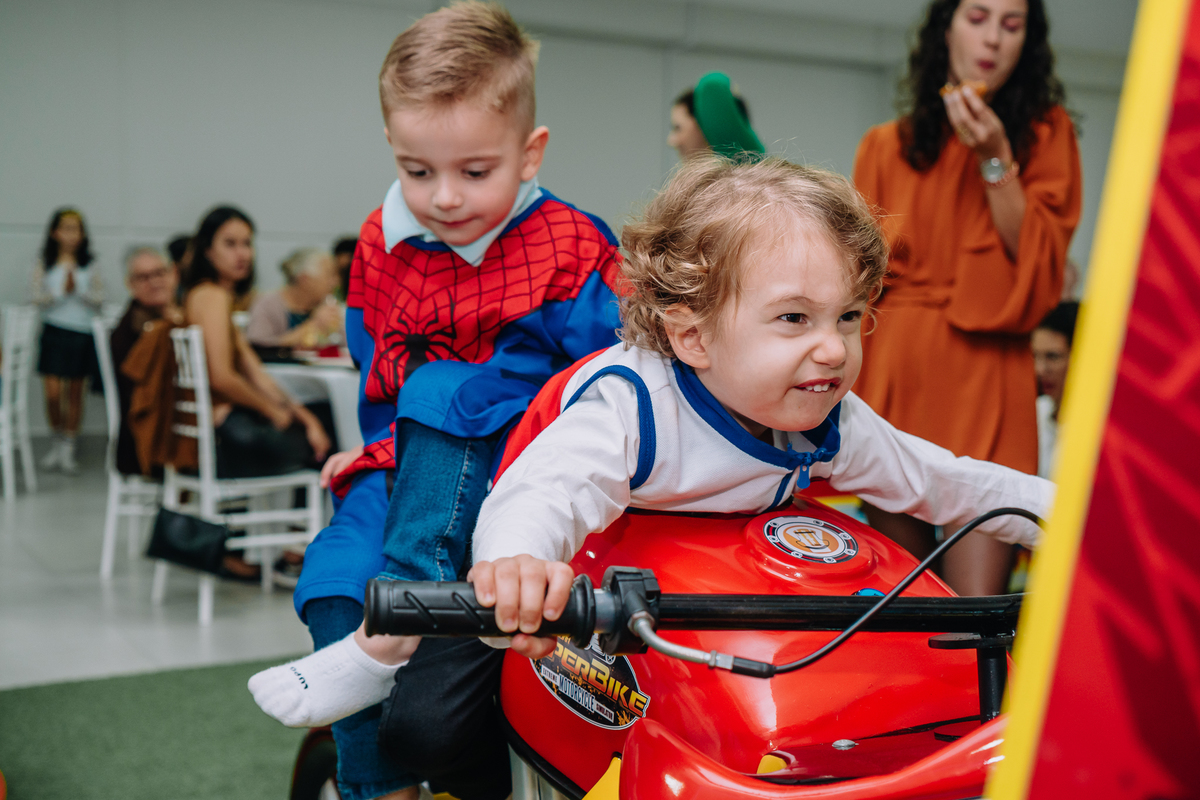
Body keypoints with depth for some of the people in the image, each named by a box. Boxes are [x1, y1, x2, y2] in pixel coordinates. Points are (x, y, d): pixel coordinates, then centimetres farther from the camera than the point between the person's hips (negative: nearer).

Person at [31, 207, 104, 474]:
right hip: (54, 330, -1)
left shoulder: (89, 267, 5)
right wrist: (61, 291, -17)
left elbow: (99, 299, 0)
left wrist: (78, 290, -16)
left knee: (75, 393, 5)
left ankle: (68, 449, 14)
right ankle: (57, 439, 18)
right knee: (52, 392, -6)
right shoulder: (44, 266, 4)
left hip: (82, 334, 1)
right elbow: (38, 297, -3)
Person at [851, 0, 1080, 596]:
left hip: (985, 377, -2)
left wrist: (996, 161, -9)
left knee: (974, 620, -12)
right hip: (890, 373, 2)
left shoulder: (1045, 132, 11)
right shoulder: (886, 146, 14)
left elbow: (1040, 263, 1)